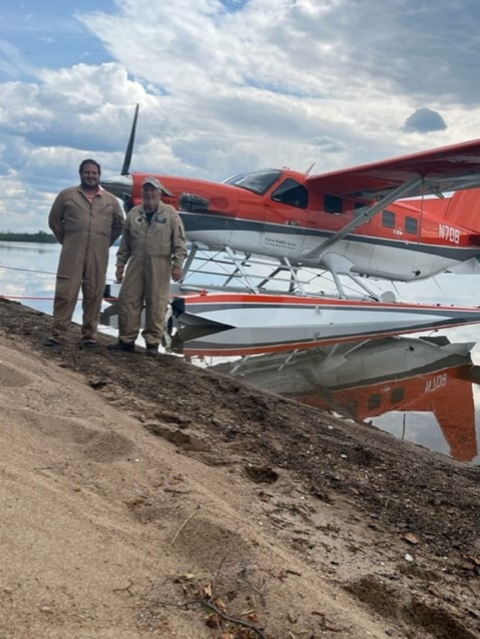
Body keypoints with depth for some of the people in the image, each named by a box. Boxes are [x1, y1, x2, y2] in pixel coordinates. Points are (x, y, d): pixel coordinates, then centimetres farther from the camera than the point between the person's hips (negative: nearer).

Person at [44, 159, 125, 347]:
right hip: (72, 254, -1)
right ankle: (58, 333, 2)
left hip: (98, 256, 1)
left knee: (94, 295, 4)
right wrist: (66, 240, 9)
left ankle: (89, 334, 12)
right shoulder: (67, 195, 6)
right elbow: (54, 220, 11)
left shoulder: (111, 200, 9)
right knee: (65, 292, -3)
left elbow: (119, 224, 18)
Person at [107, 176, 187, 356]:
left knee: (156, 304, -1)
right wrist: (120, 263, 13)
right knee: (128, 300, 3)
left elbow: (179, 241, -1)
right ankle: (126, 340, 14)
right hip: (136, 263, 4)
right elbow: (125, 242, 16)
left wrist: (177, 264, -7)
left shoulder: (170, 213, 1)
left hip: (159, 264, -3)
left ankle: (153, 342, 9)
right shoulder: (134, 213, 12)